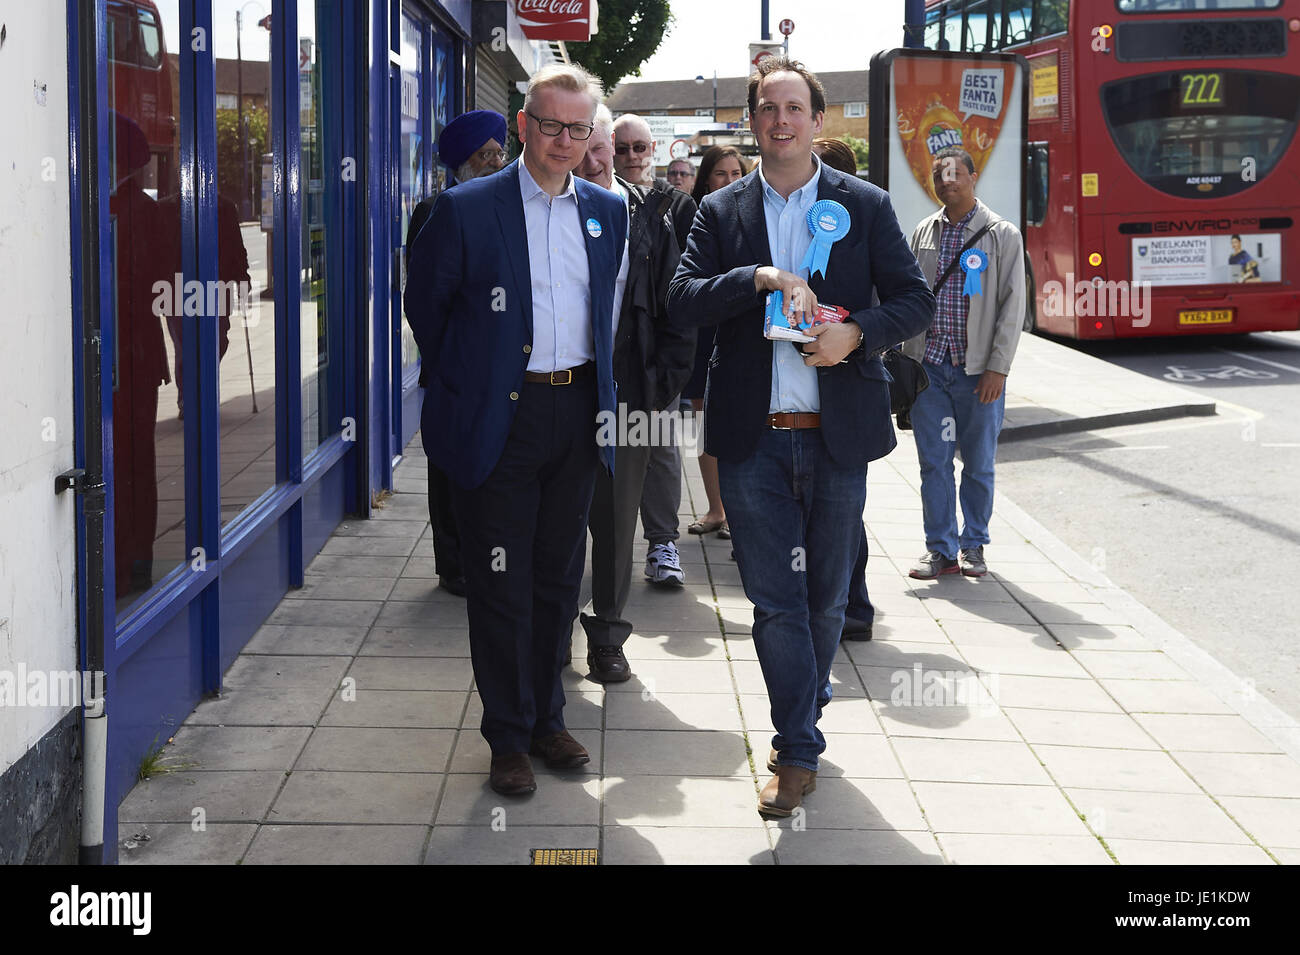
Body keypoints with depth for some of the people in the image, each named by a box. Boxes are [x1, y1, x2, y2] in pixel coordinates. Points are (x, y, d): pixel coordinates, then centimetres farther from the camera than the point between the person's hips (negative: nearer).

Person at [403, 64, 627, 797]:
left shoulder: (607, 212, 7)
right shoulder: (466, 209, -8)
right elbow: (426, 306, 2)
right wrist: (464, 382, 6)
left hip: (577, 414, 5)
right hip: (499, 418, -4)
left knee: (559, 577, 13)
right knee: (501, 585, 2)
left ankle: (546, 719, 27)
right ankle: (509, 737, 14)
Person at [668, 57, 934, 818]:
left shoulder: (865, 206, 4)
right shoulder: (721, 212, 6)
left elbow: (916, 301, 2)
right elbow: (684, 302, -5)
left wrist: (858, 331, -17)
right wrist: (759, 277, -20)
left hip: (836, 437, 0)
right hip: (753, 440, 0)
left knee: (826, 597, 13)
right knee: (775, 599, 2)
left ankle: (803, 713, 36)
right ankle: (801, 753, 12)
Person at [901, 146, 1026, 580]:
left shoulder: (1002, 235, -1)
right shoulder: (923, 233, 10)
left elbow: (1012, 305, -4)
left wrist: (997, 368, -10)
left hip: (978, 369, -3)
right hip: (928, 364, 3)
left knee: (979, 464, 6)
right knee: (933, 462, 4)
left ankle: (973, 545, 19)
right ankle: (941, 548, 13)